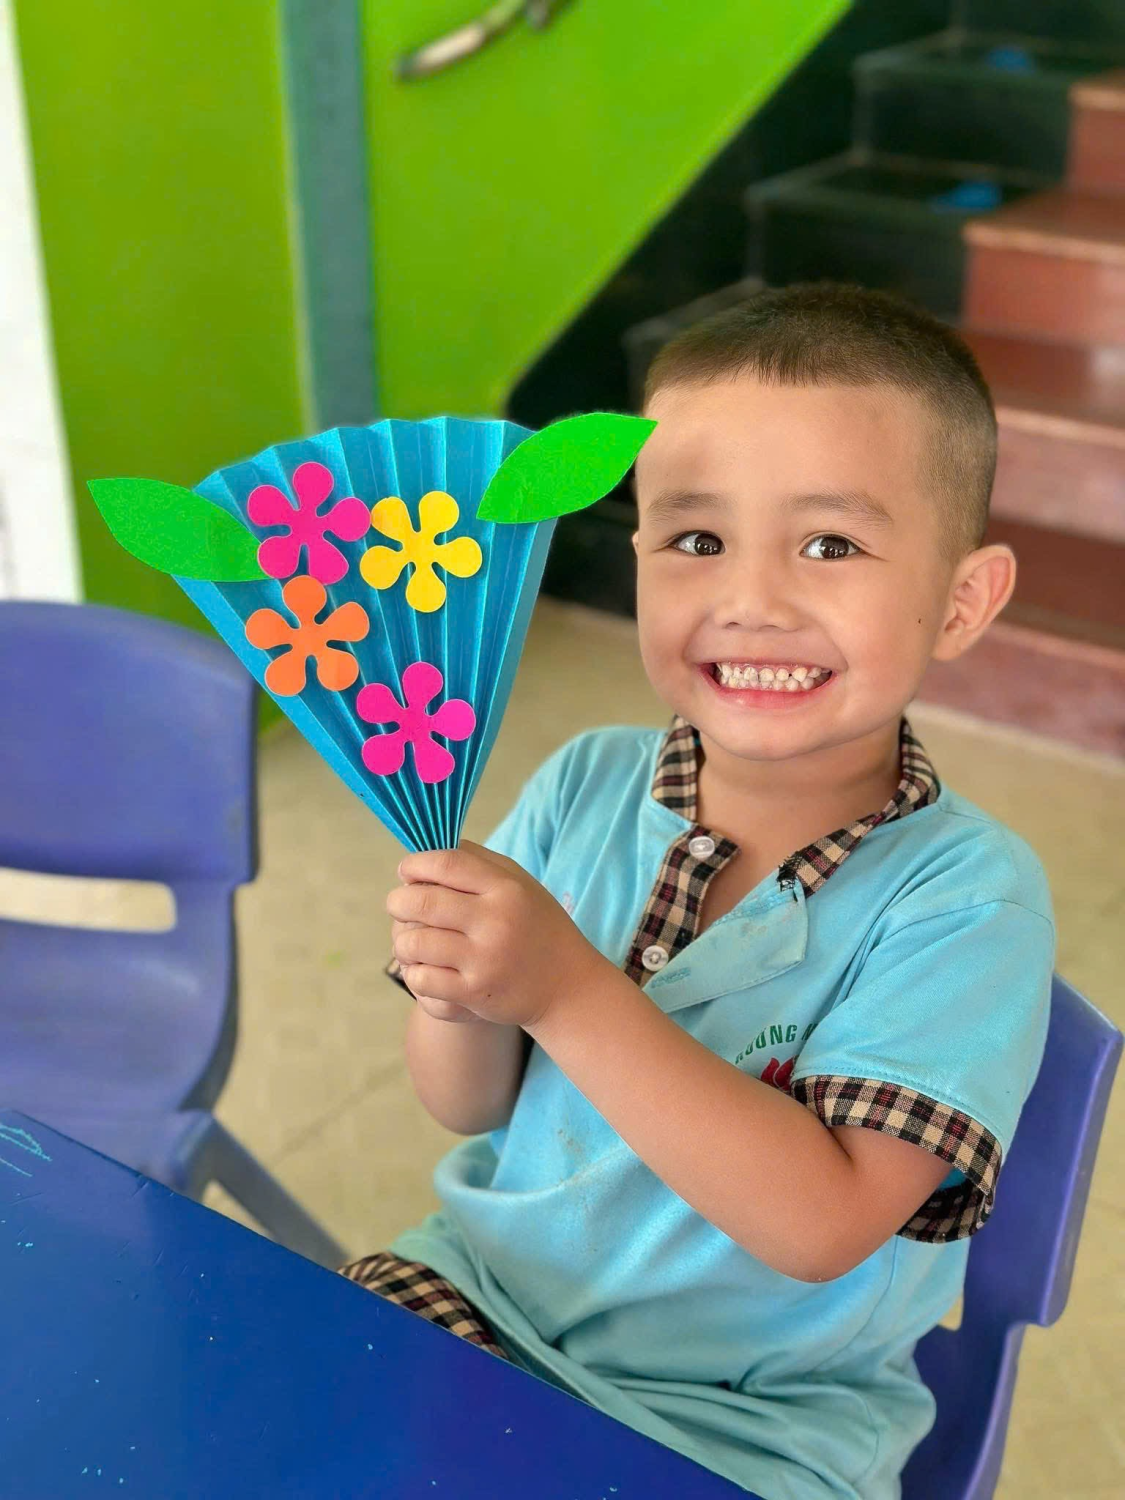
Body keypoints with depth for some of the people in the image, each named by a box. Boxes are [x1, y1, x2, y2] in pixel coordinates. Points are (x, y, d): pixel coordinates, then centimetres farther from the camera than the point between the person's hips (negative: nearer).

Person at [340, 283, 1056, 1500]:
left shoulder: (966, 895, -20)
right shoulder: (584, 787, -6)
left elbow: (819, 1225, -26)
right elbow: (468, 1108, 1)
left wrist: (565, 990, -34)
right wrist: (458, 1001, -23)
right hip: (487, 1289, 4)